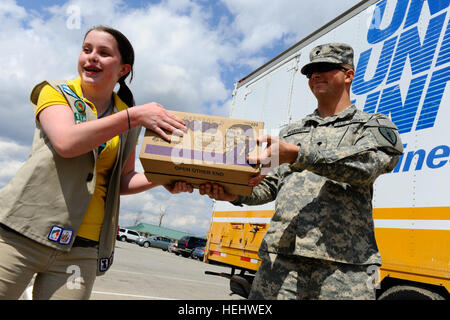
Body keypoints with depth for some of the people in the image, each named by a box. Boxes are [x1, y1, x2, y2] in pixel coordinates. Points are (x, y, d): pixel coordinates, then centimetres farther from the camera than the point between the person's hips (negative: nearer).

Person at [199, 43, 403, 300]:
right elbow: (271, 185, 21)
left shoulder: (374, 125, 13)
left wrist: (297, 155, -22)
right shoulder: (291, 132, 26)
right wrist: (237, 194, -2)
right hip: (281, 255, 3)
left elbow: (365, 164, -10)